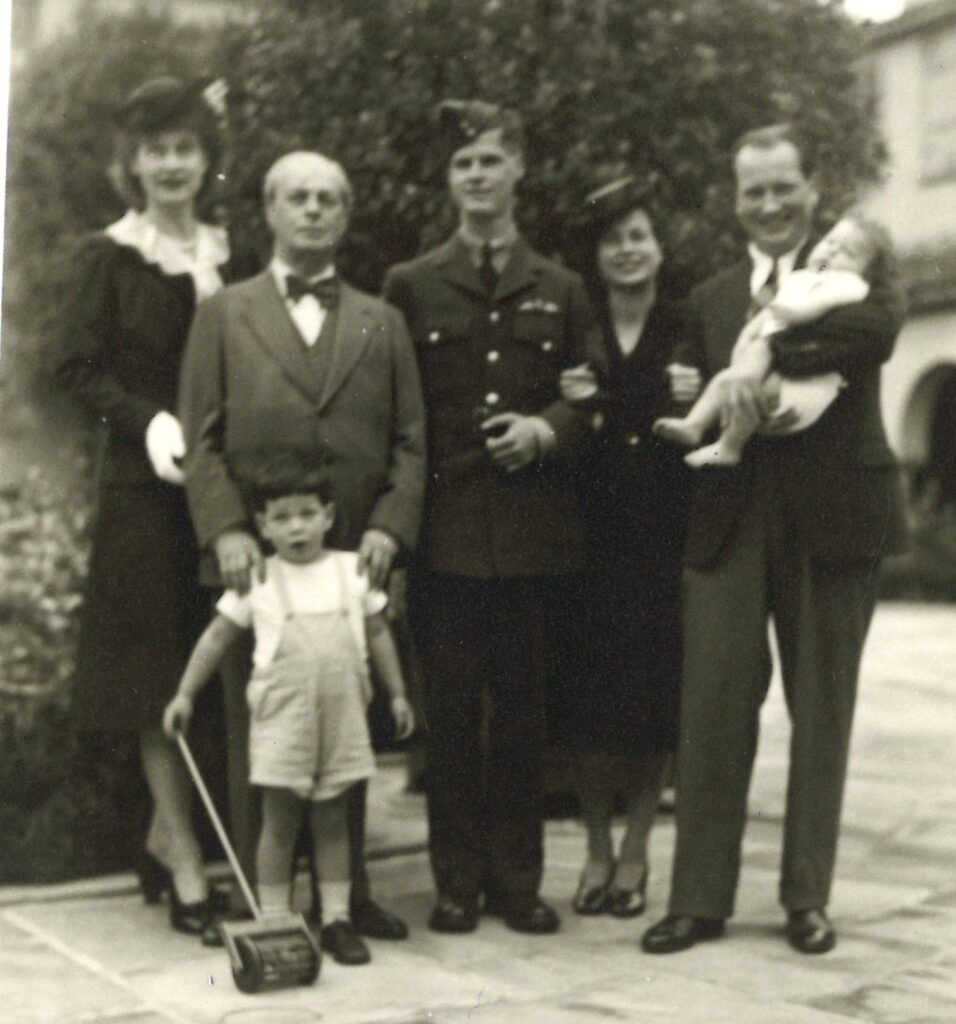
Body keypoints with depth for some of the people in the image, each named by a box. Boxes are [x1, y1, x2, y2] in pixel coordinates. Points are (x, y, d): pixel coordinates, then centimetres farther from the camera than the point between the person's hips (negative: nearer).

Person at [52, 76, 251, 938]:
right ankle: (185, 862, 5)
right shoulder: (110, 255, -1)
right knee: (160, 670, -1)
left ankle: (166, 834, 23)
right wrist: (150, 420, -18)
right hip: (145, 481, -4)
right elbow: (77, 367, -6)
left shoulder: (228, 256, 9)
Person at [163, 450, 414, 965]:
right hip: (281, 717, -1)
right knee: (279, 821, 3)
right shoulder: (257, 581, 0)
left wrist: (397, 694, 14)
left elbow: (377, 633, 13)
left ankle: (337, 918, 15)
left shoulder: (352, 571, 4)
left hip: (342, 716, 2)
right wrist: (185, 694, 8)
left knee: (332, 820, 9)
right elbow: (217, 636, 8)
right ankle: (274, 923, 11)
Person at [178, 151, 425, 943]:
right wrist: (226, 530, -10)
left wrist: (391, 526, -7)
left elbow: (410, 441, 9)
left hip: (354, 560, 2)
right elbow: (201, 439, 3)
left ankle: (347, 893, 15)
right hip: (255, 559, -1)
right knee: (256, 739, 2)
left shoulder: (382, 324, 15)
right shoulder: (223, 315, 11)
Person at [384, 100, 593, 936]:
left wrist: (546, 430, -6)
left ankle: (517, 876, 16)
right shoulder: (411, 287, 9)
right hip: (445, 530, -1)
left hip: (531, 529, 1)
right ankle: (458, 881, 11)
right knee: (450, 709, 1)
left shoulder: (560, 291, 13)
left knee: (522, 708, 6)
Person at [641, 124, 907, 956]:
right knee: (714, 706, -1)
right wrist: (731, 409, -12)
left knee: (822, 709, 5)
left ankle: (808, 897, 17)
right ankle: (699, 898, 7)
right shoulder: (711, 299, 16)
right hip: (731, 521, 3)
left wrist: (765, 360, -23)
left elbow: (879, 327, -19)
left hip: (833, 516, -2)